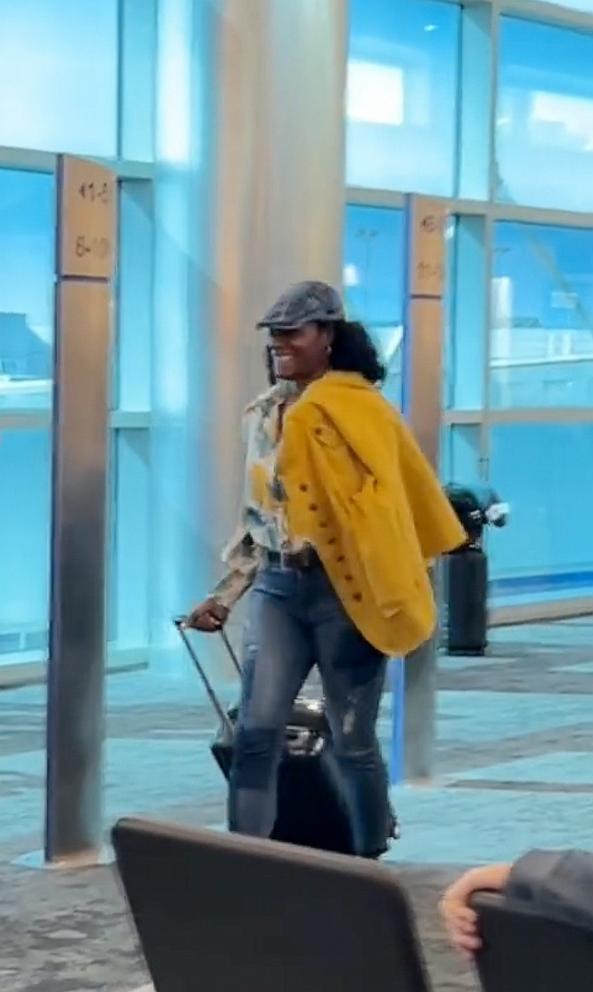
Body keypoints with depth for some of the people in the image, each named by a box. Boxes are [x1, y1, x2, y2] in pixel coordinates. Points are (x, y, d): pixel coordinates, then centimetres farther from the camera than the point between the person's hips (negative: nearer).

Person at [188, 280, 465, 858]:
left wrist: (390, 599, -15)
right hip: (277, 590, 5)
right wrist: (224, 596, 11)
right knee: (256, 734, -5)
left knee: (352, 742, 5)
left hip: (343, 591, -5)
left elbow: (385, 504, -10)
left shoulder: (359, 409, -8)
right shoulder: (263, 415, 10)